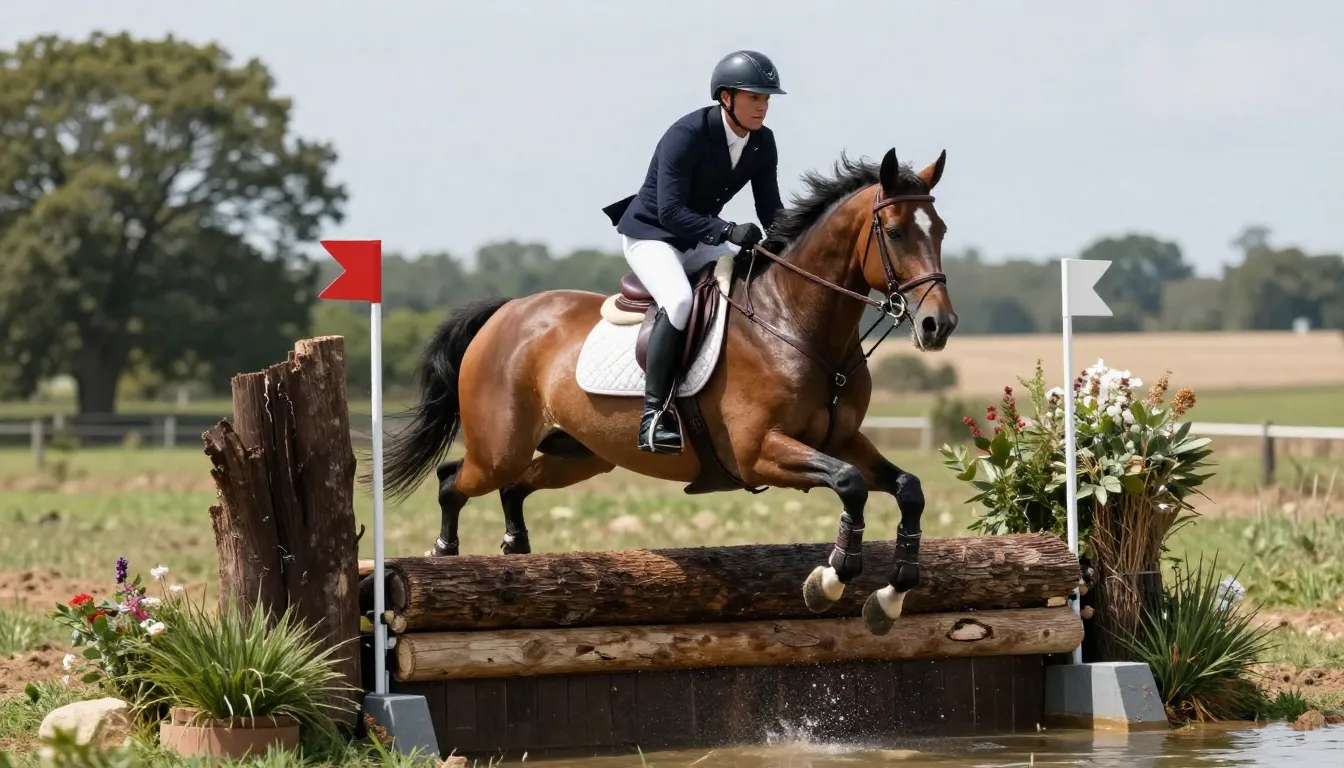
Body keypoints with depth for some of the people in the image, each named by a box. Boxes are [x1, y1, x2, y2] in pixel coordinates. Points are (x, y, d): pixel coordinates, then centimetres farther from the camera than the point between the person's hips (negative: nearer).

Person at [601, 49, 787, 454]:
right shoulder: (686, 136, -25)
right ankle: (654, 413, -32)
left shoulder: (763, 143, -3)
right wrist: (729, 231, -41)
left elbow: (770, 209, 3)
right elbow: (670, 212, -30)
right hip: (650, 234, -8)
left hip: (698, 240, 8)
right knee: (680, 300, -35)